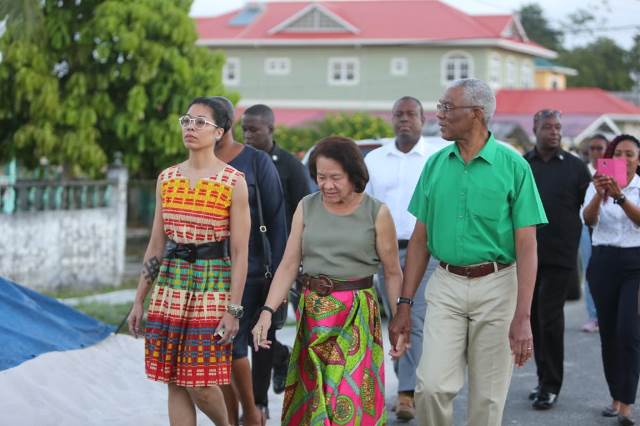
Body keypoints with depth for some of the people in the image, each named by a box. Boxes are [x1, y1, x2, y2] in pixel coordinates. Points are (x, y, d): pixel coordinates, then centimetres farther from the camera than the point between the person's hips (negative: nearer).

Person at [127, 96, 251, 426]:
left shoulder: (234, 182, -4)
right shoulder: (167, 179, 9)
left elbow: (240, 252, -6)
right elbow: (156, 244, 13)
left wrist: (233, 309, -11)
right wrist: (139, 300, 11)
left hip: (211, 283, -5)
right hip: (170, 284, 5)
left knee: (200, 383, -6)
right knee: (175, 382, 4)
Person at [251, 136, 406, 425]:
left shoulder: (376, 213, -3)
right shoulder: (307, 208, 5)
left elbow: (393, 274, 1)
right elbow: (289, 265, 3)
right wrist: (267, 312, -8)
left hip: (357, 316, -3)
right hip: (312, 314, 4)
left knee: (349, 400, -6)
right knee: (310, 398, 9)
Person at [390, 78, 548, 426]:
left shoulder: (513, 166, -6)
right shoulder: (435, 164, 5)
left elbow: (526, 246, -9)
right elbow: (420, 239, 10)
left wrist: (522, 317, -16)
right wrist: (405, 304, 5)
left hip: (496, 286, -2)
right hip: (446, 285, 2)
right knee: (432, 387, -11)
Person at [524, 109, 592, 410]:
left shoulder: (575, 167, 2)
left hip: (560, 258, -3)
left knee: (550, 320, -5)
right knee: (534, 318, 9)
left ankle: (550, 386, 3)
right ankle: (544, 378, 22)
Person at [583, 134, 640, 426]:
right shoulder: (597, 185, 5)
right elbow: (588, 219, -12)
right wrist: (599, 194, -31)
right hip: (603, 261, 2)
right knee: (608, 333, 7)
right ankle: (616, 398, 18)